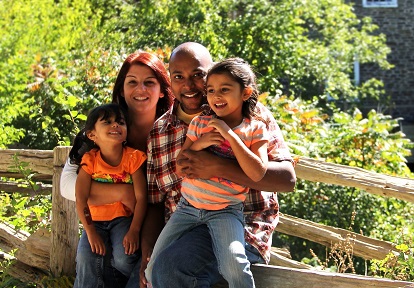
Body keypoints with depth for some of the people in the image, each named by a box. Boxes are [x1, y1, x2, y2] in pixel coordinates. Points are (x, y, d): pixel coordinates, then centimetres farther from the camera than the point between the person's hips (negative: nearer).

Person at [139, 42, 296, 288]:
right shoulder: (158, 133, 10)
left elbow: (287, 178, -13)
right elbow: (155, 203, 12)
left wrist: (217, 168, -23)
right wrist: (147, 251, -8)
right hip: (181, 230, 5)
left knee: (170, 266, -29)